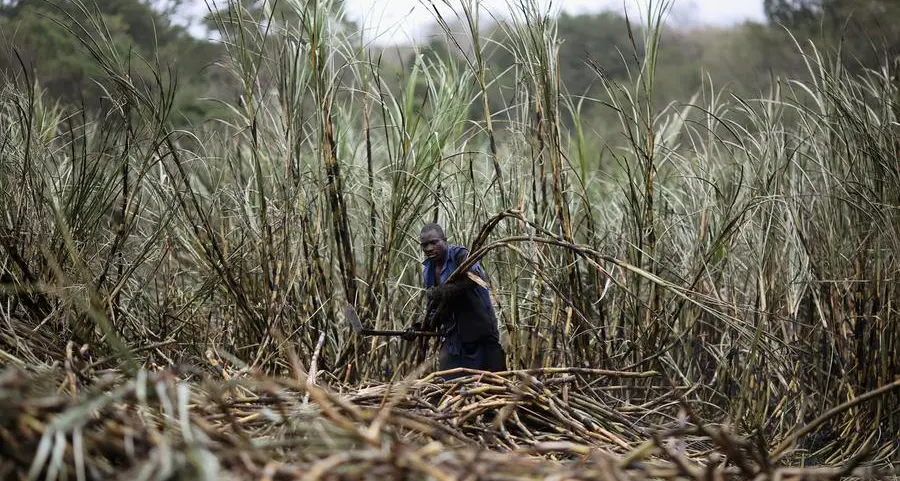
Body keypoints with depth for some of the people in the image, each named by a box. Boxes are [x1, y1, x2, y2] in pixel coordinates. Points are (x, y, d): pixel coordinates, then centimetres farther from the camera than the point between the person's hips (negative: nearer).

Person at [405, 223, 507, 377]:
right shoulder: (427, 270, 11)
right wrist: (420, 326, 1)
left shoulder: (459, 255, -10)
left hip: (479, 330, -6)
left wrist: (443, 292, -30)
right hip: (452, 335, 6)